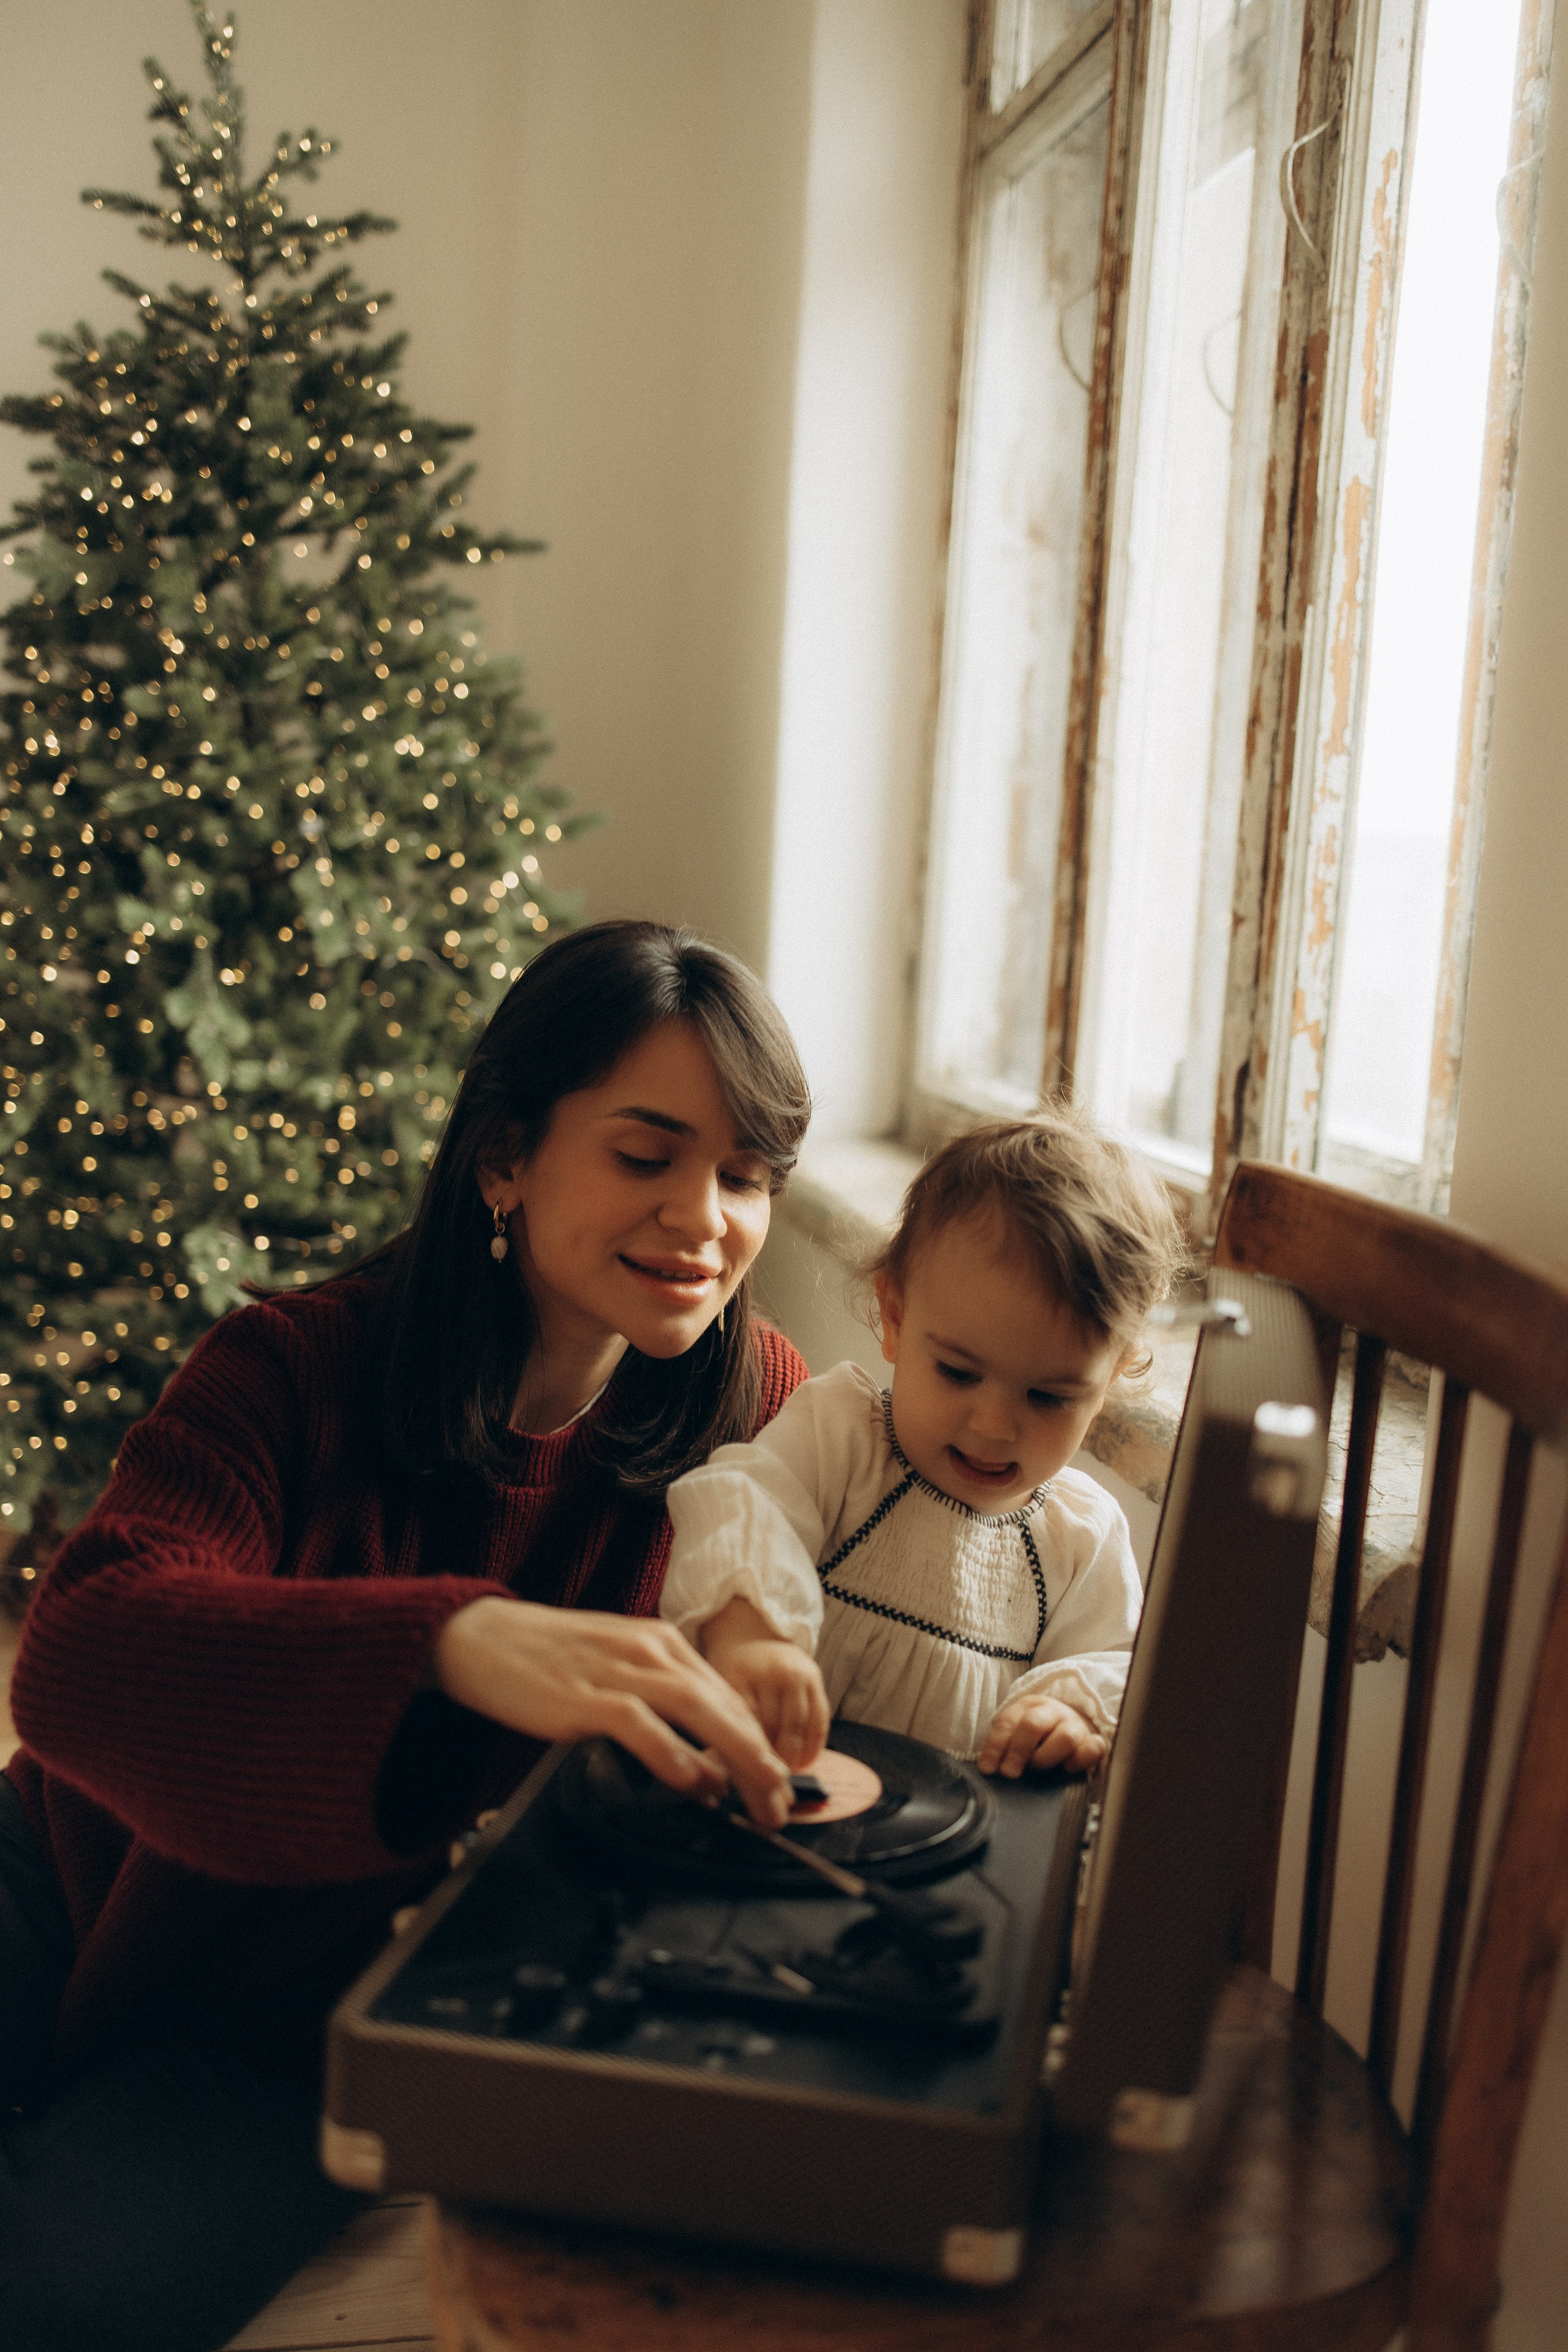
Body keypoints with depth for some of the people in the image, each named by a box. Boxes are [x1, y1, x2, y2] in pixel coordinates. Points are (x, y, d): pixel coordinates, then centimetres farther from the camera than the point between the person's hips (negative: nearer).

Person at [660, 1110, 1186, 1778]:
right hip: (780, 1783, -2)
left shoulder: (1084, 1534, 4)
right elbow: (739, 1505, -22)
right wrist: (742, 1633, -43)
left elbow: (1114, 1666, 10)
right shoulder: (836, 1427, -6)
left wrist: (1076, 1709, -15)